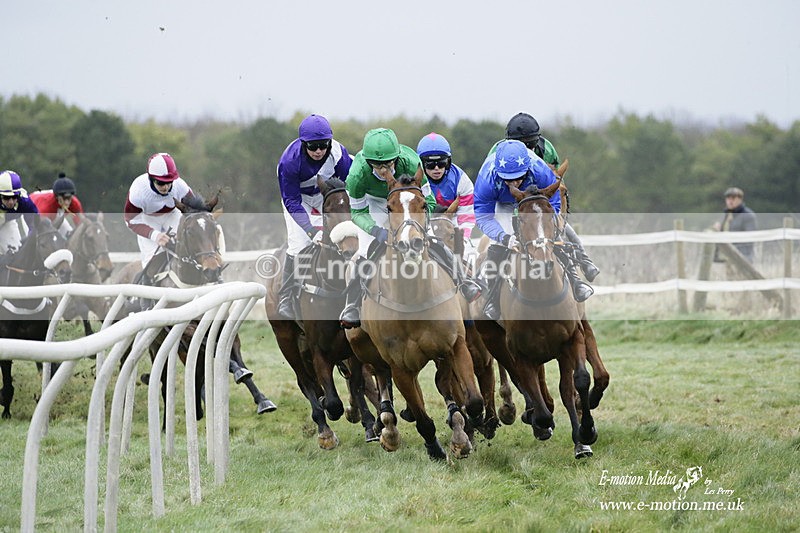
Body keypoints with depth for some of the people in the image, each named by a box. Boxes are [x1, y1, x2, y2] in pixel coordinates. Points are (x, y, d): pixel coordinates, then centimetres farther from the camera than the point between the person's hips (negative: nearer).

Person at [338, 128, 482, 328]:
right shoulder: (358, 174, -36)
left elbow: (428, 201, -26)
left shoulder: (410, 163, -37)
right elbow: (358, 212, -22)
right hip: (377, 204, 0)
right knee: (367, 250, -16)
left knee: (433, 242, -12)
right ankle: (352, 308, -5)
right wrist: (377, 231, -40)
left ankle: (463, 284, 9)